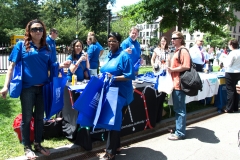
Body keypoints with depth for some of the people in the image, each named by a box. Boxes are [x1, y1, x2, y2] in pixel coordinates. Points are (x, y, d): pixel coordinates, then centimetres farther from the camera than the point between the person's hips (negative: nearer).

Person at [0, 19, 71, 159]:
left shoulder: (46, 48, 8)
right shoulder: (21, 45, -3)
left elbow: (50, 67, 13)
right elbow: (12, 65, -5)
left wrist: (61, 65, -8)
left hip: (43, 88, 4)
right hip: (27, 88, -4)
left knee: (40, 117, 13)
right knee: (27, 118, 8)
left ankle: (38, 144, 30)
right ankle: (27, 147, 24)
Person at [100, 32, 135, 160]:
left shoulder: (124, 56, -12)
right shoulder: (109, 56, 13)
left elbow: (130, 75, -18)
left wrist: (114, 77, -25)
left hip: (120, 93, -8)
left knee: (113, 120, -6)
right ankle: (116, 146, 30)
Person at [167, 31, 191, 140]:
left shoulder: (183, 51, -12)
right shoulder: (177, 51, 18)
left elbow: (186, 67, -22)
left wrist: (172, 70, -17)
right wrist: (170, 68, 12)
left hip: (179, 84, -10)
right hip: (175, 83, 10)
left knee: (180, 109, -2)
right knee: (177, 108, 18)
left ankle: (180, 133, 7)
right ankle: (178, 128, 30)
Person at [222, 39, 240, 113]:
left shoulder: (232, 53, -18)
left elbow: (228, 64, -16)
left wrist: (224, 61, 1)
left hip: (231, 73, -8)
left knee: (230, 90, -2)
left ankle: (229, 109, 3)